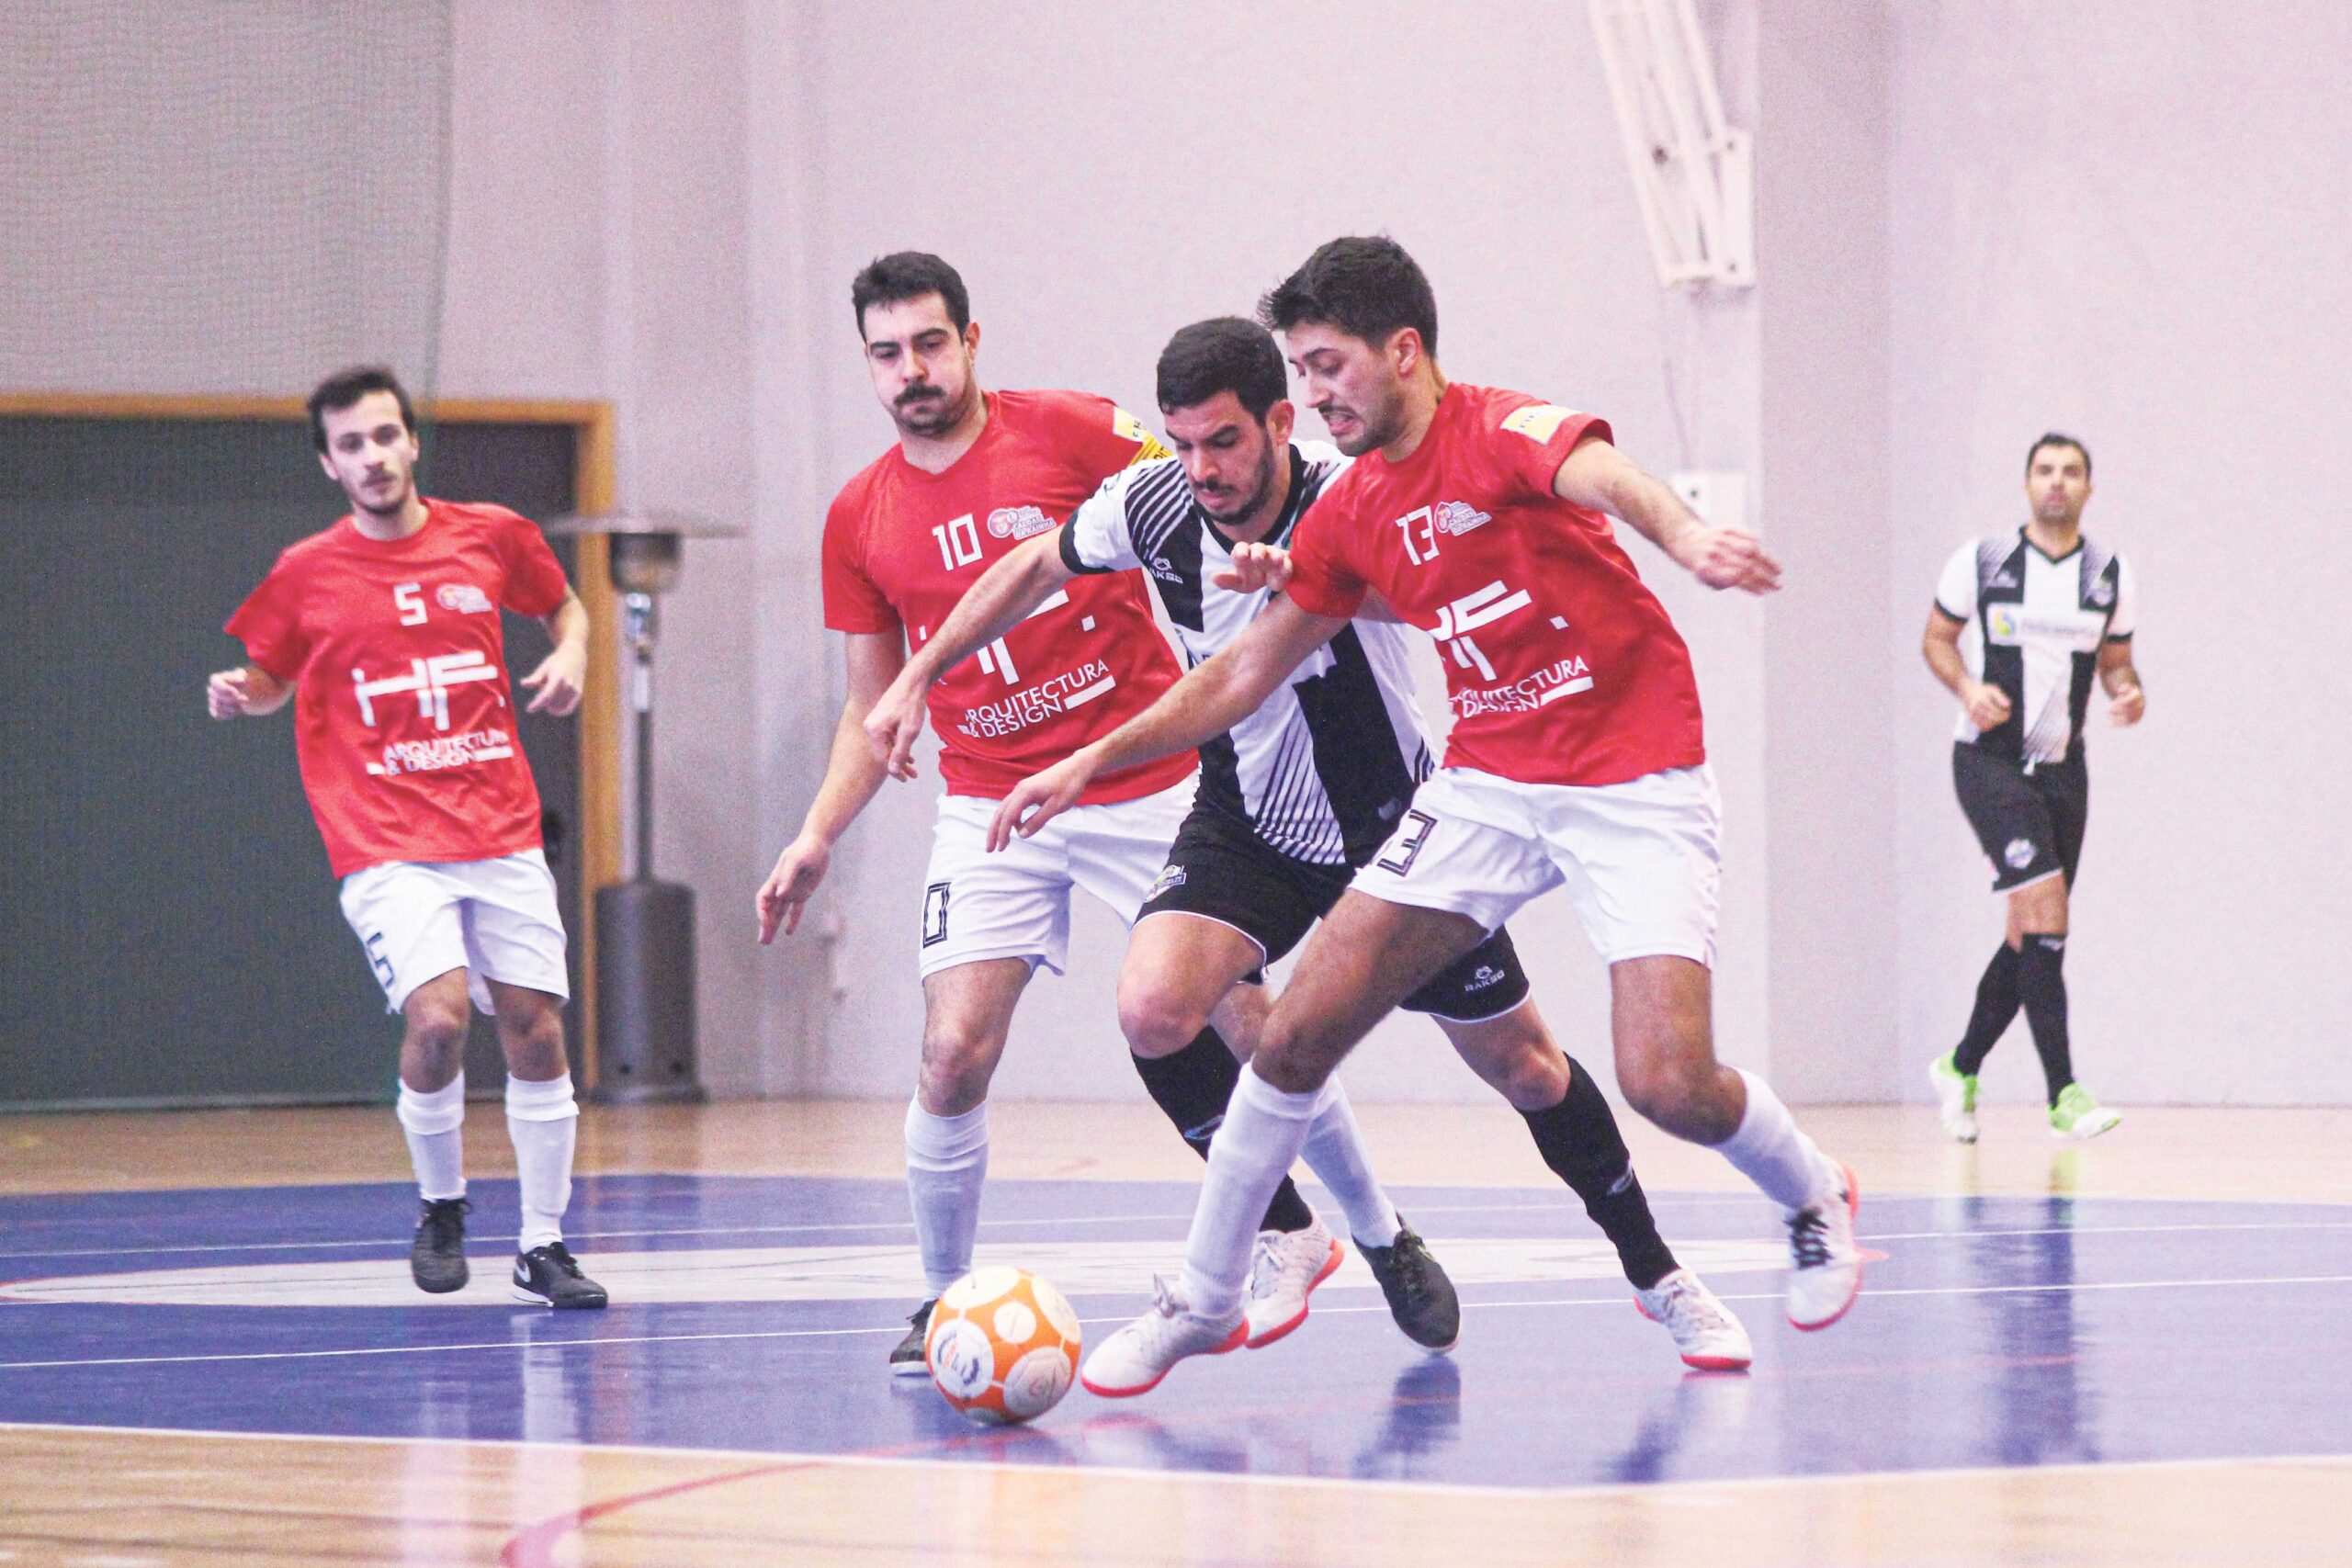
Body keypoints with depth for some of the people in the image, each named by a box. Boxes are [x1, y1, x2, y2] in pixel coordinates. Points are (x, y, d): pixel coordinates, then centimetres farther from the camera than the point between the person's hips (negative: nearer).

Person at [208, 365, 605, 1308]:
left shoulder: (493, 537, 4)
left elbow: (563, 603, 23)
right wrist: (238, 695, -7)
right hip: (385, 843, -2)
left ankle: (542, 1247, 13)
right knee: (438, 1016, -21)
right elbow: (274, 679, 15)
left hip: (501, 833, 3)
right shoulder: (306, 574, 1)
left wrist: (571, 656, 2)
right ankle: (441, 1206, 5)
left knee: (535, 1028, -1)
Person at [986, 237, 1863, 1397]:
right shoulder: (1352, 513, 6)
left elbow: (1600, 473, -40)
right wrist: (1092, 761, 15)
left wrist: (1679, 532, -63)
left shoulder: (1500, 434, -16)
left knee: (1669, 1085, -19)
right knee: (1298, 1031, -4)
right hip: (1486, 781, 6)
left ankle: (1815, 1201, 14)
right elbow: (1247, 672, 18)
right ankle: (1201, 1300, 11)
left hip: (1634, 786, -6)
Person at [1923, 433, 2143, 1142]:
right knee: (2044, 910, -19)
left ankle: (1961, 1068, 29)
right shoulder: (1981, 560, -3)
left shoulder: (2111, 577, 6)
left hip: (2062, 766, 5)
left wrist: (2130, 693, -6)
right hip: (1989, 759, -5)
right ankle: (2063, 1094, -19)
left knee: (2030, 935, 8)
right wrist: (1969, 688, -13)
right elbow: (1936, 638, 7)